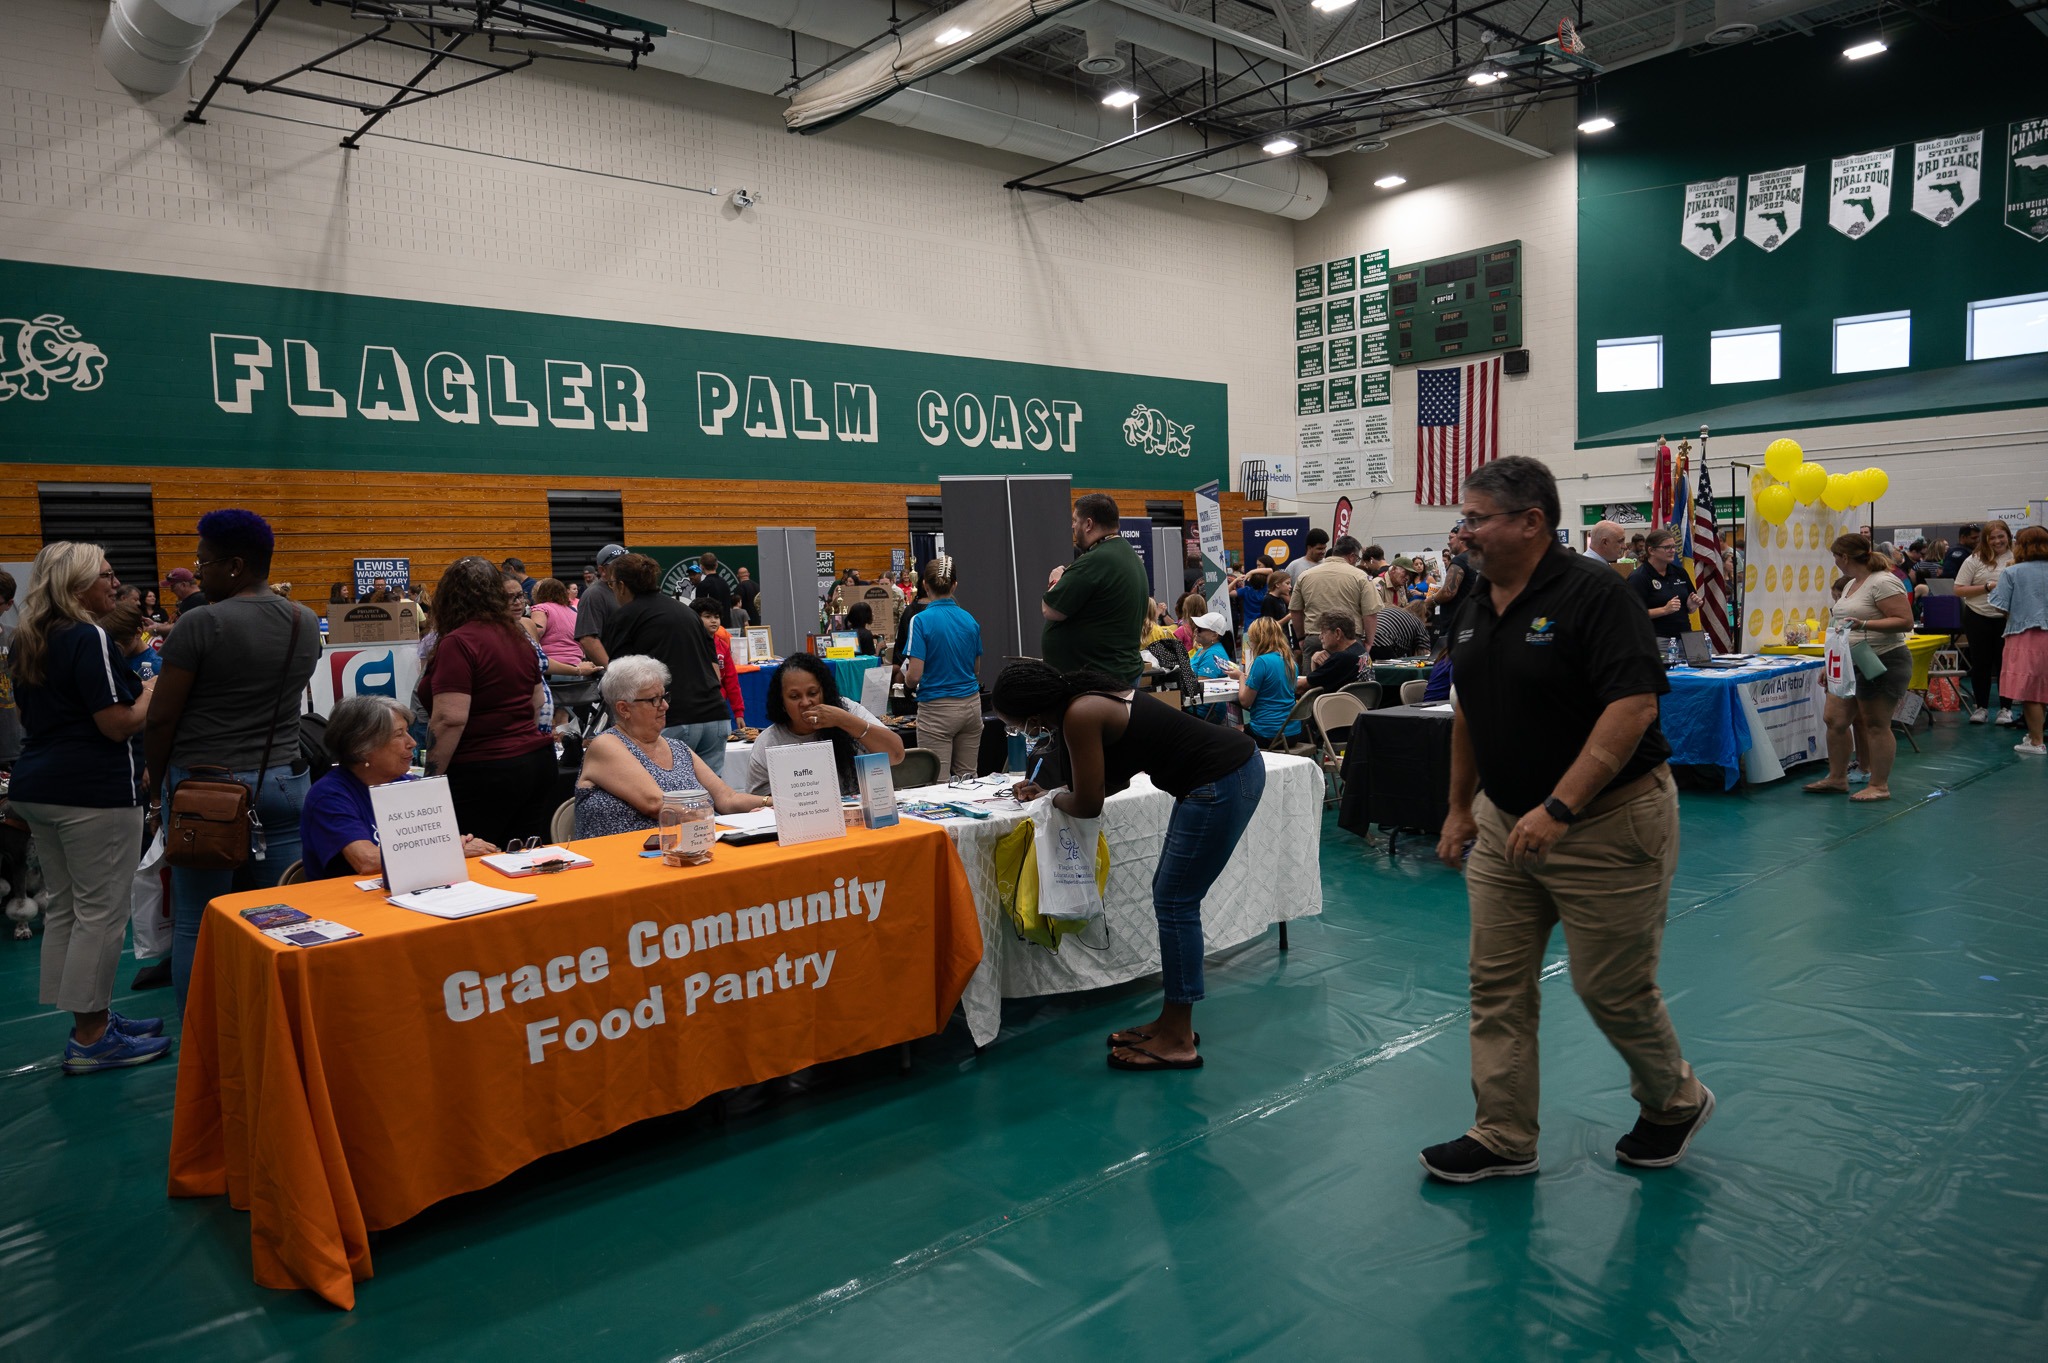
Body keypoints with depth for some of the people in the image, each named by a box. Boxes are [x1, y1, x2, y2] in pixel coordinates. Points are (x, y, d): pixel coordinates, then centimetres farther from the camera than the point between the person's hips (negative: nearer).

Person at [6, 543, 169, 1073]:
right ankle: (91, 1039, 4)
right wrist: (153, 691, -2)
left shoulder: (27, 644, 13)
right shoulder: (89, 639, -16)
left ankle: (92, 1018, 26)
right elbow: (118, 725, -20)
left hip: (37, 788, 10)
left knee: (65, 907, 15)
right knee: (101, 911, -2)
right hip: (94, 792, -10)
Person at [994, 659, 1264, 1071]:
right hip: (1234, 764, 10)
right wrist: (1046, 792, 19)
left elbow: (1087, 804, -11)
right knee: (1171, 896, 15)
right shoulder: (1090, 696, 10)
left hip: (1223, 783, -10)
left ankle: (1177, 1042, 5)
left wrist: (1054, 798, 9)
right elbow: (1116, 779, 21)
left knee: (1175, 903, -3)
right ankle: (1173, 1021, 25)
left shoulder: (1080, 716, -18)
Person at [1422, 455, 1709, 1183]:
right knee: (1497, 984, 7)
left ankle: (1675, 1102, 34)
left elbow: (1633, 706, -26)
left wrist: (1560, 808, -30)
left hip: (1607, 823, -7)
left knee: (1612, 987, 5)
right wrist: (1461, 808, 18)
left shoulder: (1593, 592, -17)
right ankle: (1504, 1137, 19)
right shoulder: (1475, 608, 7)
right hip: (1505, 822, 7)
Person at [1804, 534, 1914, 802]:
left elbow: (1905, 622, -21)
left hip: (1882, 664, -9)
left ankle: (1880, 786, 5)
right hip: (1851, 664, 10)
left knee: (1876, 725, -3)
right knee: (1835, 719, 8)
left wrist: (1863, 624, -30)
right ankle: (1837, 778, 17)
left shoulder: (1883, 583, -15)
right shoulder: (1851, 584, 15)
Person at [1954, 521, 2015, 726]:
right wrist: (1987, 587, -14)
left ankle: (2007, 708, 15)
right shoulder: (1974, 560, -2)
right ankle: (1981, 707, 19)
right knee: (1980, 663, 7)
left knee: (2005, 663, 4)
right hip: (1978, 618, 0)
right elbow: (1959, 590, -5)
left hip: (2007, 619, 0)